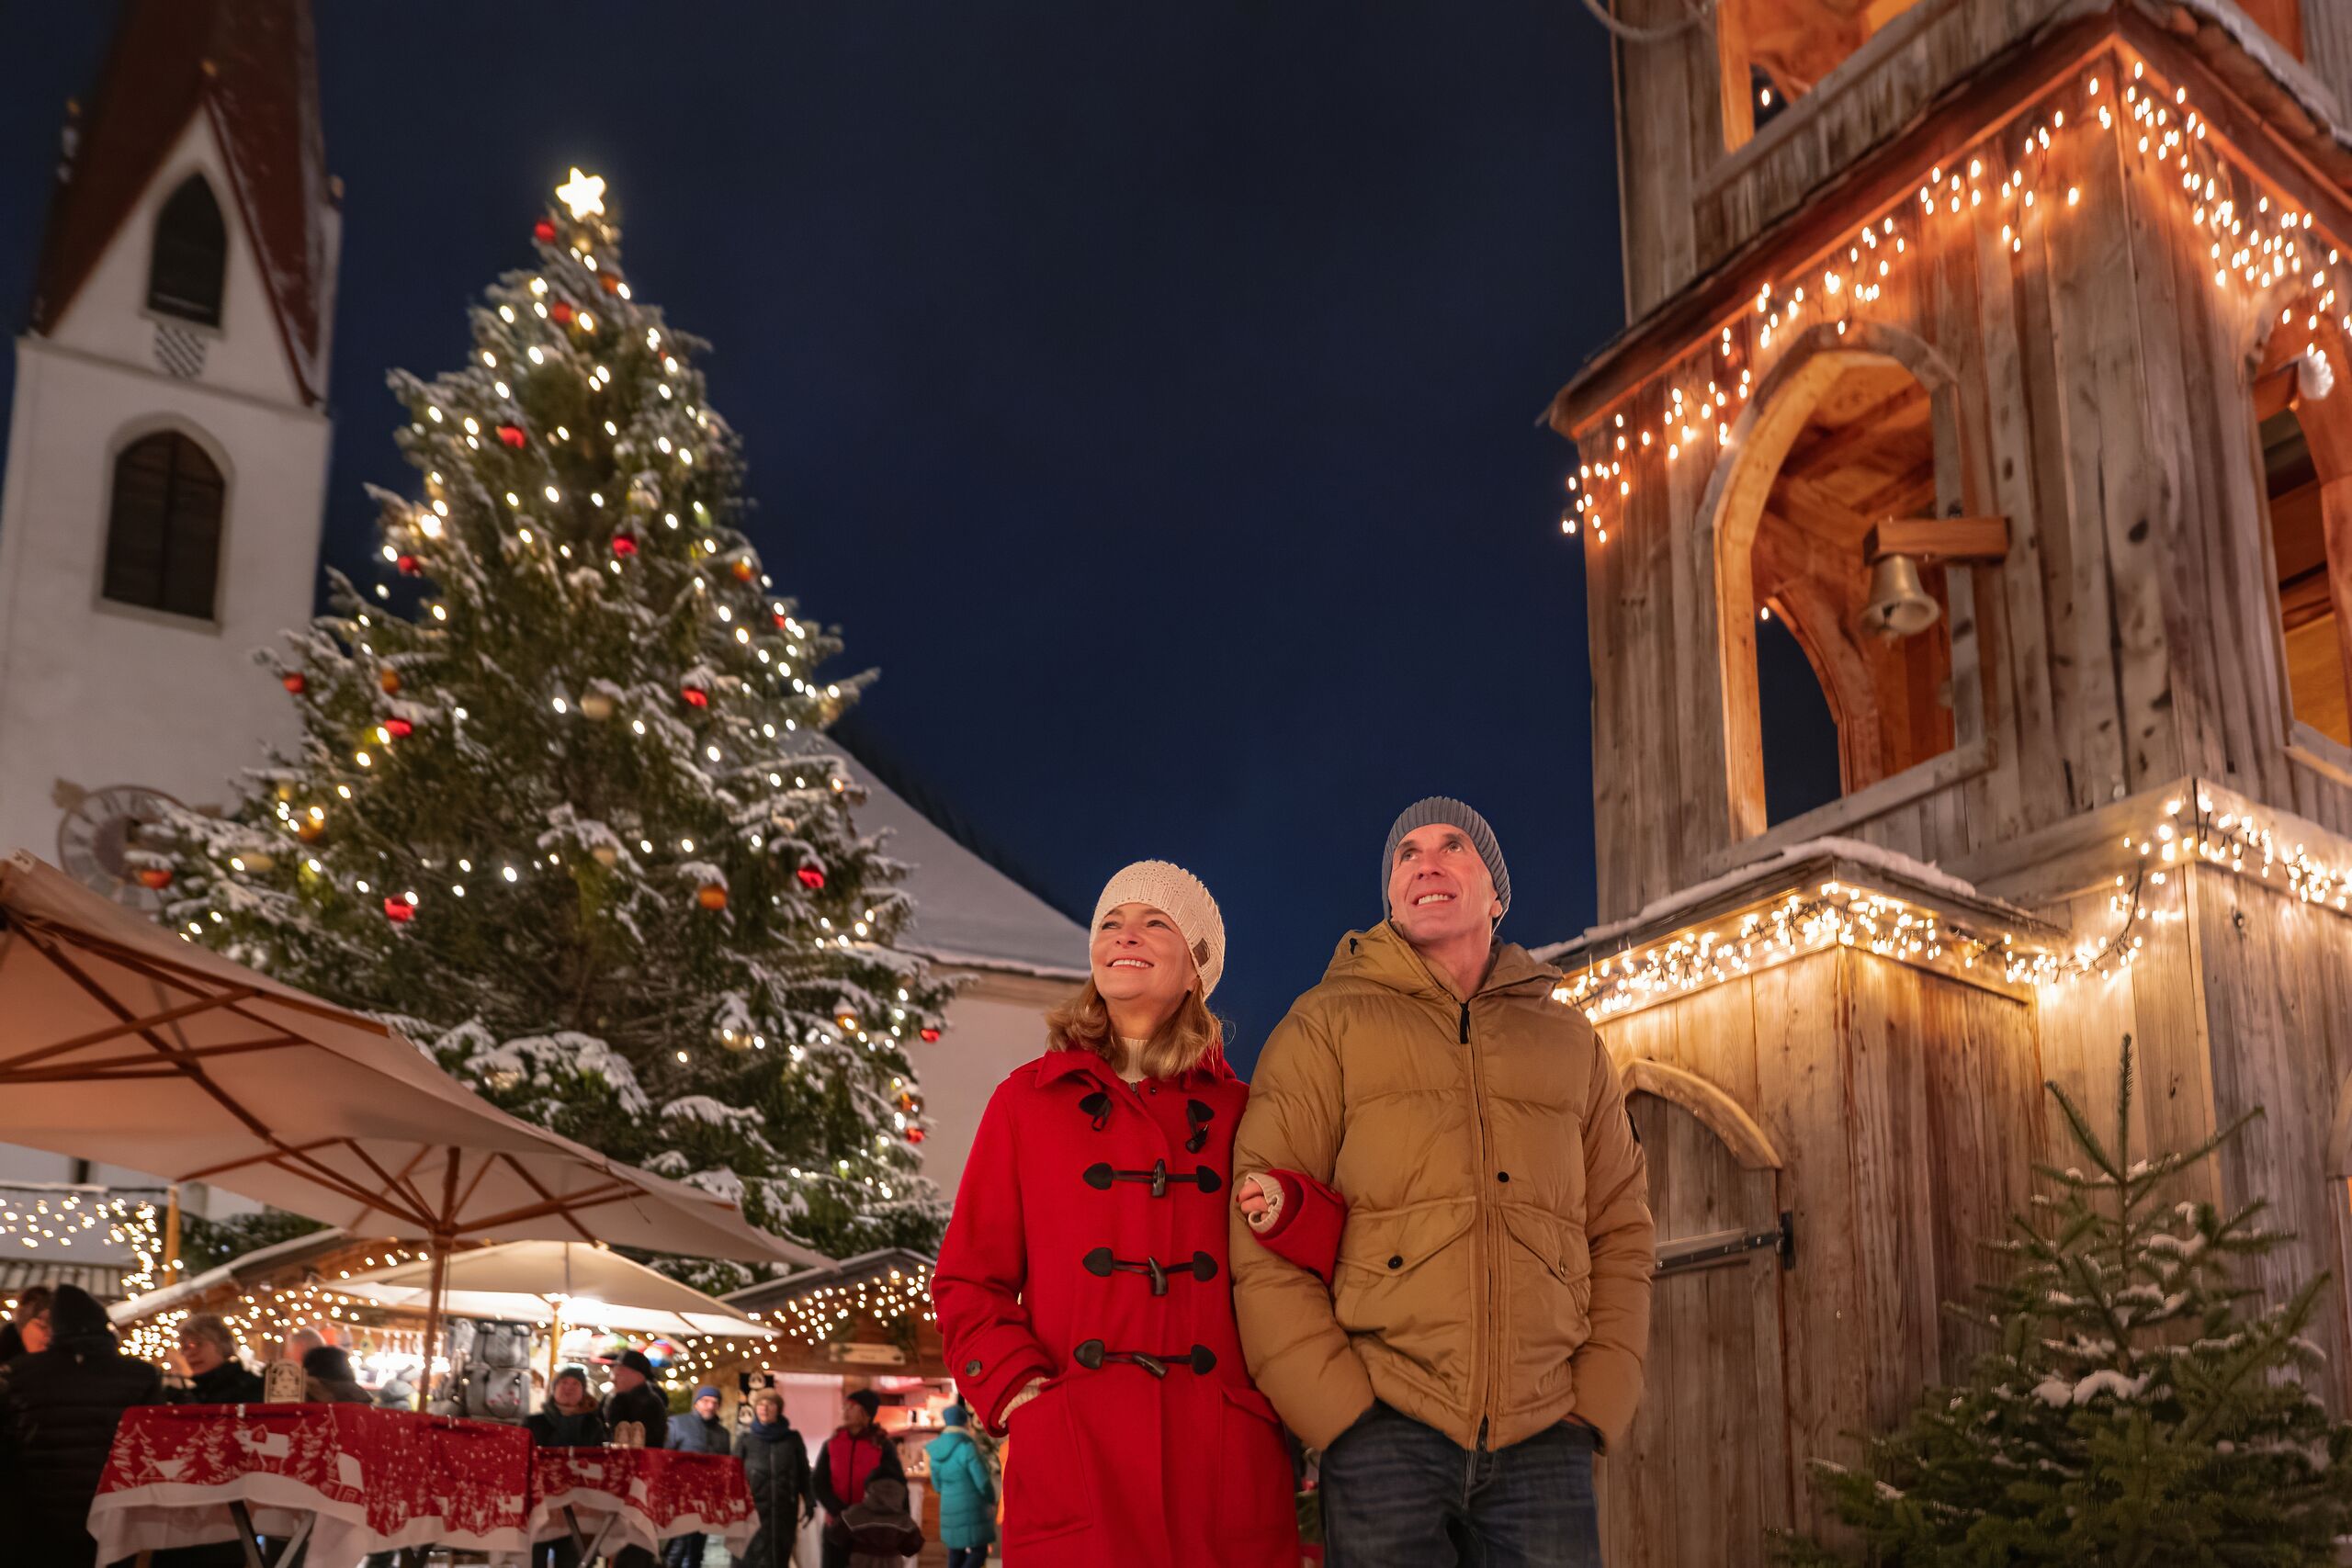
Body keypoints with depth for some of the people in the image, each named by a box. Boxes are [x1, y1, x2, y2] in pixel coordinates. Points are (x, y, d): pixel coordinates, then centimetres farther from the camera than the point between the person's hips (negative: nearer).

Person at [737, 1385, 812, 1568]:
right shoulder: (745, 1439, 7)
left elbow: (804, 1474, 9)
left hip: (785, 1512, 2)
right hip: (754, 1511, -1)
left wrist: (809, 1504, 0)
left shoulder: (792, 1438, 9)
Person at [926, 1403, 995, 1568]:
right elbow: (982, 1480, -16)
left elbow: (937, 1484, 14)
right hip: (972, 1509, -7)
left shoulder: (936, 1451, 6)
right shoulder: (966, 1447, -16)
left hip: (949, 1510, 7)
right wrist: (992, 1501, 1)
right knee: (978, 1552, -2)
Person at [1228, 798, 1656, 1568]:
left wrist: (1595, 1406, 3)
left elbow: (1620, 1234, 15)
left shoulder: (1569, 1041, 18)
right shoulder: (1327, 1026, 7)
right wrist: (1345, 1415, -8)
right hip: (1386, 1439, -2)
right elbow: (1262, 1245, -1)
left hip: (1542, 1446, 3)